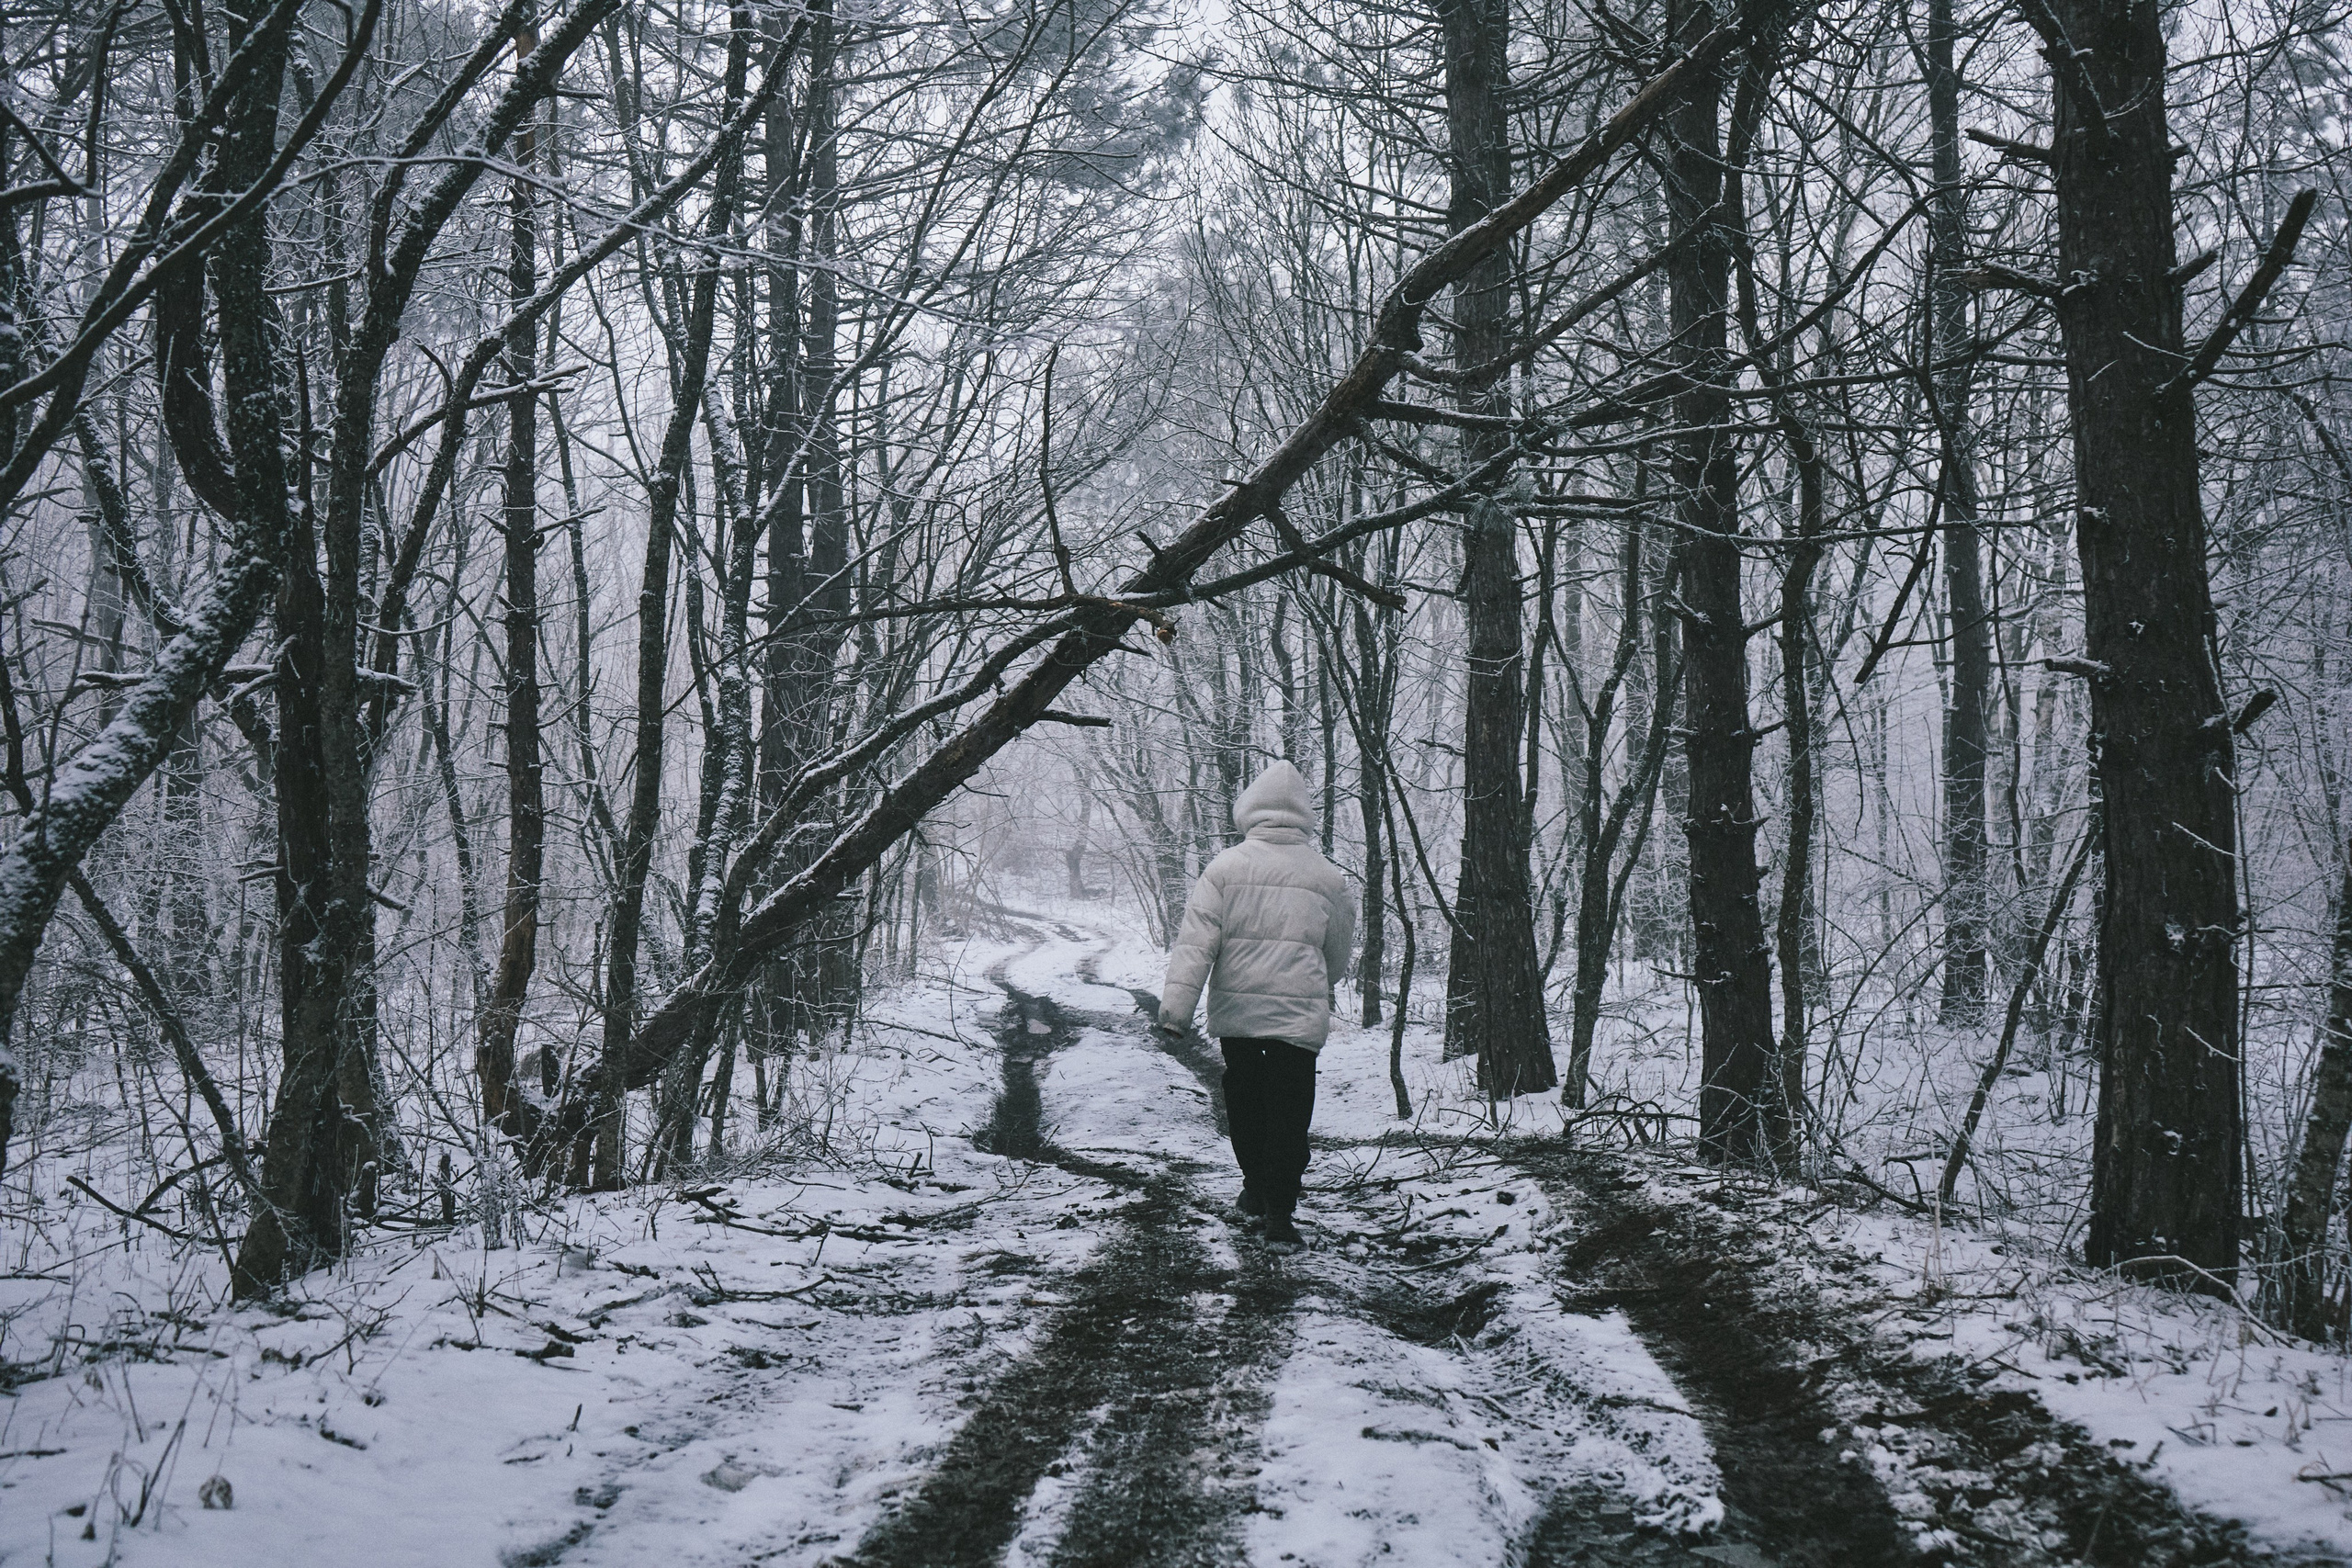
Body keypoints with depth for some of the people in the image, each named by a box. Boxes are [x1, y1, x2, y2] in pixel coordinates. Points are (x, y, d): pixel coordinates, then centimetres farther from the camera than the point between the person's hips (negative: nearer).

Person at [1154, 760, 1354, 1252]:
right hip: (1300, 1014, 0)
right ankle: (1278, 1215, -1)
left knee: (1245, 1105, 19)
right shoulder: (1329, 878, 3)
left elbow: (1195, 941, -10)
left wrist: (1176, 1007, -10)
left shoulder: (1225, 868, -4)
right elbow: (1339, 955, 14)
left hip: (1235, 1011, 0)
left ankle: (1256, 1193, 32)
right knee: (1289, 1114, 4)